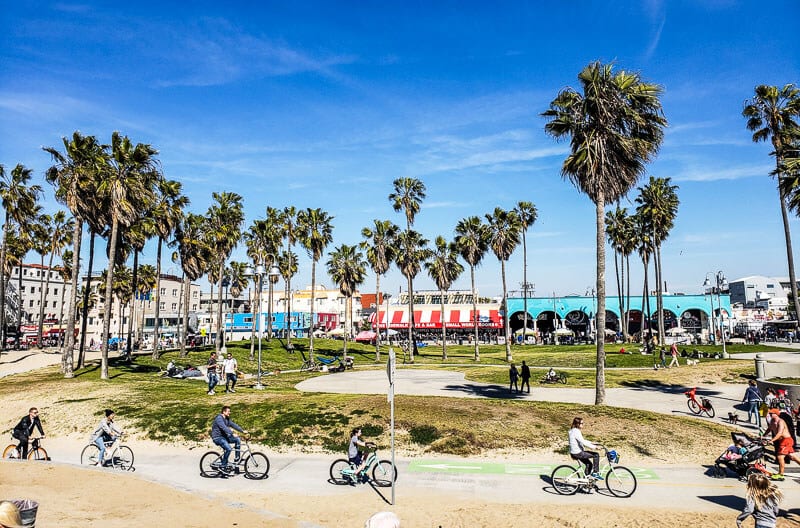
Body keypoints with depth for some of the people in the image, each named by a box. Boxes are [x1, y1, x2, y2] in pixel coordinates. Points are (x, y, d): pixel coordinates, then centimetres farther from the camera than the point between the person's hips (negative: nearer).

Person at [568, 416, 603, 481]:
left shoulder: (574, 431, 13)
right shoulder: (576, 431, -20)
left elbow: (583, 441, 21)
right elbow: (583, 442, -25)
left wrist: (593, 444, 17)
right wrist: (594, 447, -21)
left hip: (577, 452, 10)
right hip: (577, 453, -10)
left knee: (589, 464, 20)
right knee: (596, 455, -8)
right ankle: (595, 473, 0)